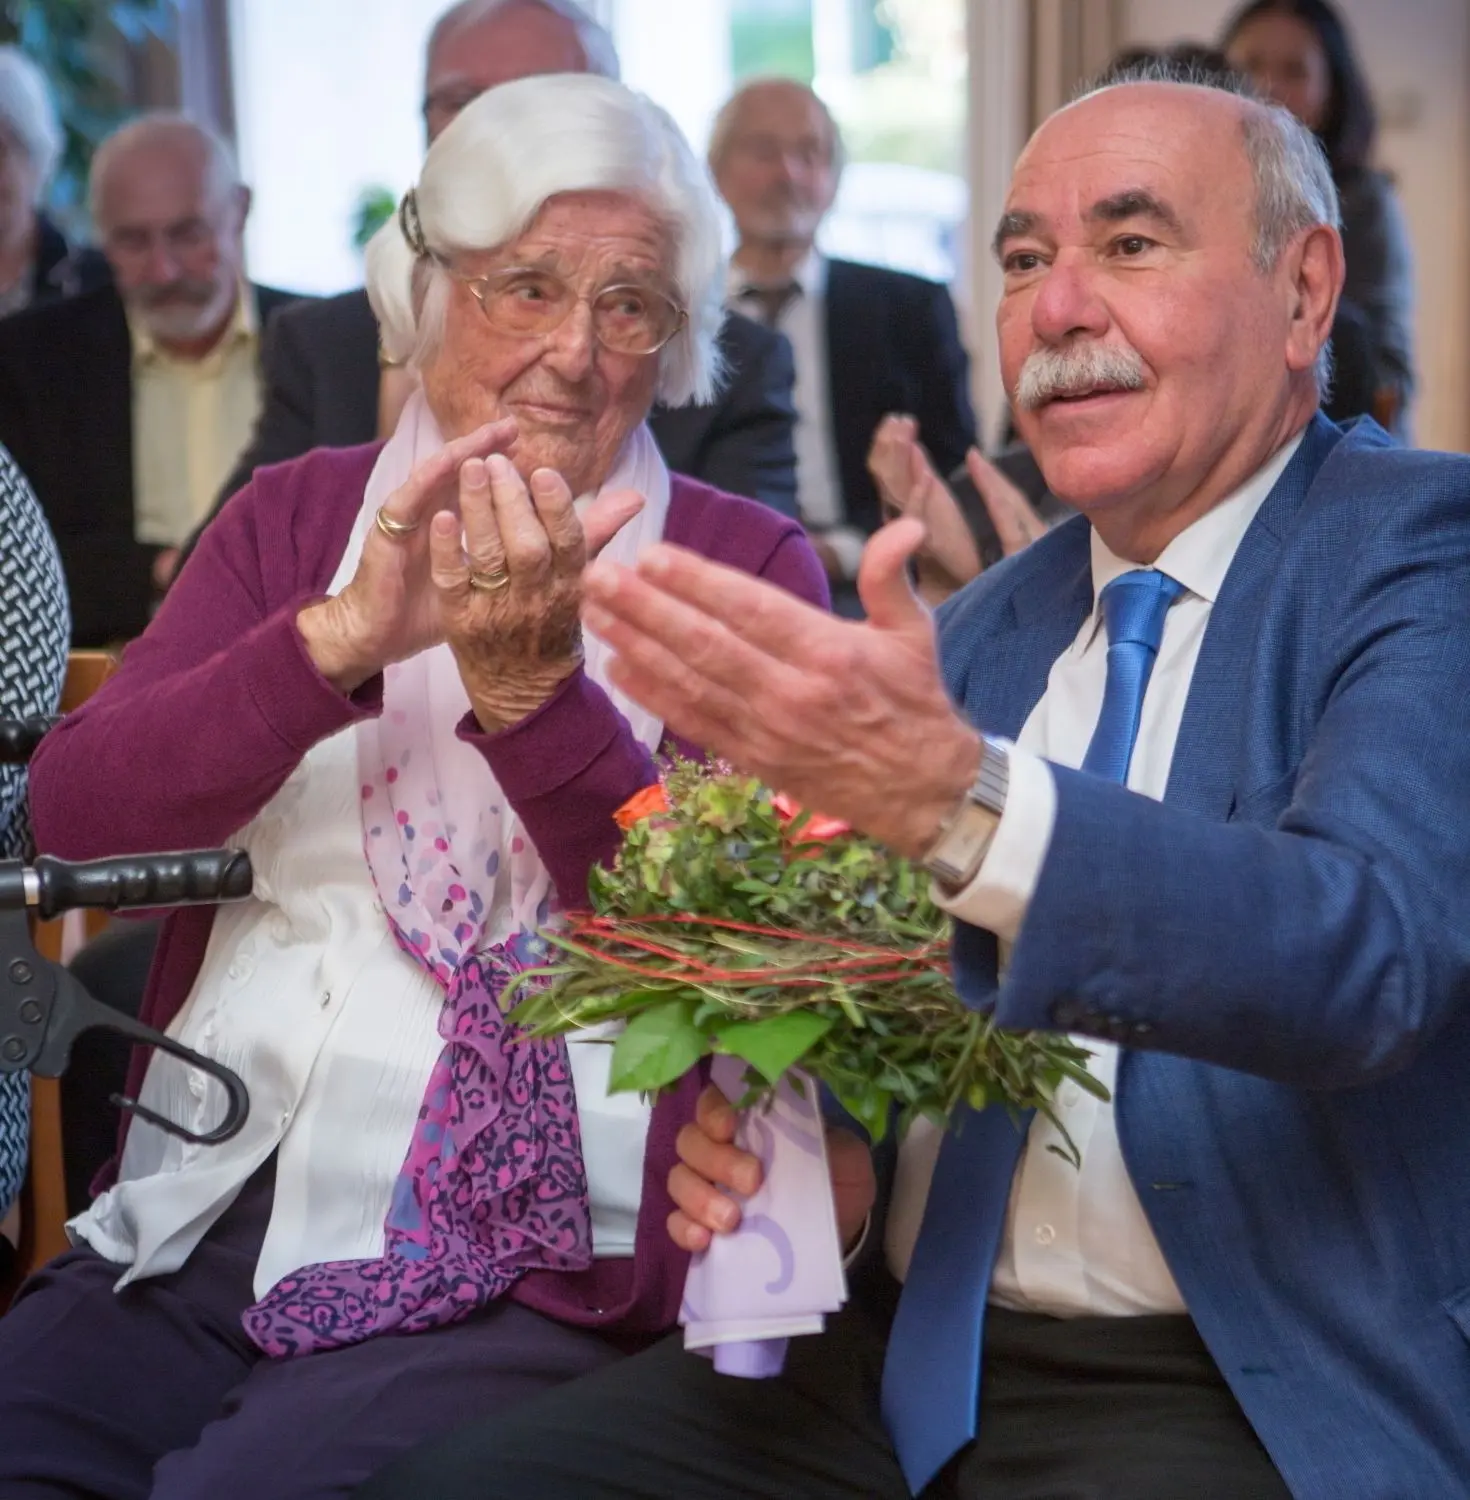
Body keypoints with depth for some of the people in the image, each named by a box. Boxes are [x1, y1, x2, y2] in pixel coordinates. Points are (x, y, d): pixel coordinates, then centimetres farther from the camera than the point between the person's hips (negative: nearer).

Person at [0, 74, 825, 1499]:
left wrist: (527, 683, -23)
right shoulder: (295, 513, 11)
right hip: (198, 1228, 3)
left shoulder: (744, 562, 2)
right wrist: (341, 639, -19)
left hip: (520, 1283, -3)